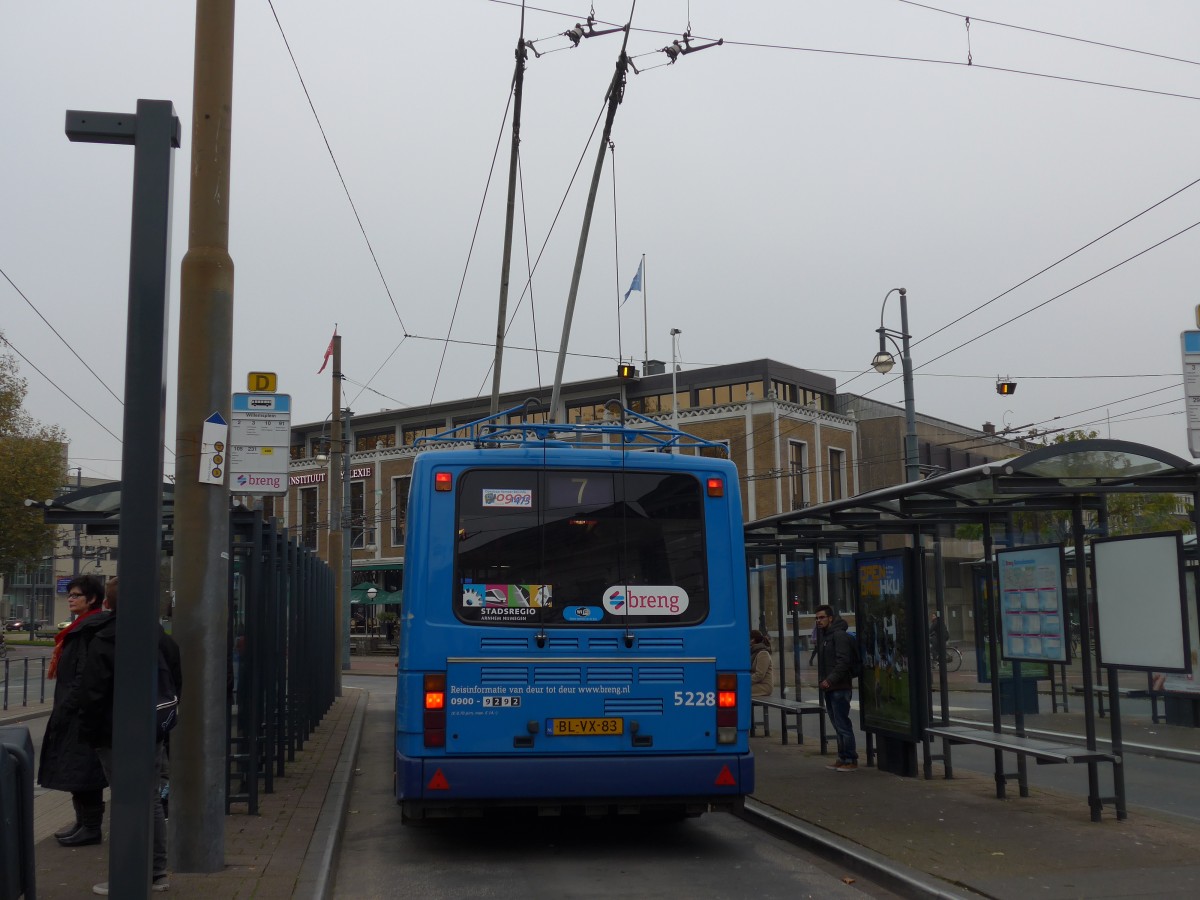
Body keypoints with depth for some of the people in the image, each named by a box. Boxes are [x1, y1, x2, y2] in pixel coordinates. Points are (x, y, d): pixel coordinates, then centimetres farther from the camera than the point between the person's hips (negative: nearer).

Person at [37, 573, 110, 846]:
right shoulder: (82, 627, 16)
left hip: (83, 712, -10)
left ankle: (90, 827, 2)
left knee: (82, 770, -5)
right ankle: (83, 821, 24)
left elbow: (85, 675, -21)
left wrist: (64, 708, -19)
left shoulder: (91, 629, -16)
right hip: (75, 711, 10)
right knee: (75, 770, 15)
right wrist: (62, 707, 18)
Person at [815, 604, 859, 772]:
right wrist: (822, 681, 13)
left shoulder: (839, 635, -11)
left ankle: (850, 760, -3)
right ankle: (842, 758, 19)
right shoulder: (824, 637, 20)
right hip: (829, 689, 10)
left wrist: (830, 680, -23)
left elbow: (843, 661, -20)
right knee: (837, 725, 13)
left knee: (843, 724, -8)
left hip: (839, 688, -10)